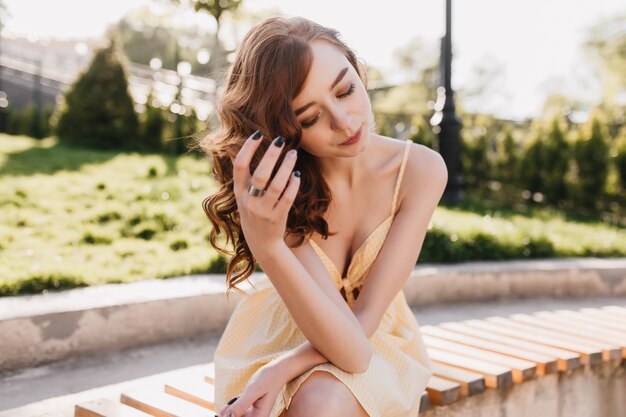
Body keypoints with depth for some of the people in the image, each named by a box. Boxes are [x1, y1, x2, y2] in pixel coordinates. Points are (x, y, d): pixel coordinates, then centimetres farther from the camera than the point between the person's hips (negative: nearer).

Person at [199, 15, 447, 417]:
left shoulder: (420, 170, -21)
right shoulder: (273, 186, -23)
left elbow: (362, 322, -21)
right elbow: (350, 350, -32)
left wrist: (279, 373, -34)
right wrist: (266, 245, -45)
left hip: (381, 339, 0)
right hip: (286, 334, 1)